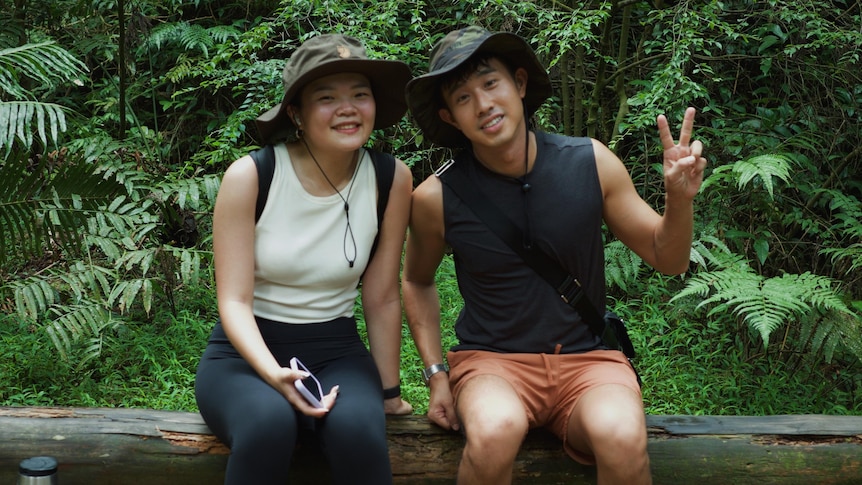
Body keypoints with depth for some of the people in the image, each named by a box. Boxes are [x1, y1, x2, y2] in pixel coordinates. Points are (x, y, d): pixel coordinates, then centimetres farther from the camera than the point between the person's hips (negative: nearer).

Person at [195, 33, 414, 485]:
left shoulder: (391, 178, -8)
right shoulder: (249, 176, -13)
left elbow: (382, 297, 0)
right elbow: (234, 300, -13)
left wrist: (388, 390, 7)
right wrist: (273, 373, -30)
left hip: (336, 351, 2)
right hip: (247, 350, -1)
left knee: (358, 431, -31)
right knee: (268, 424, -34)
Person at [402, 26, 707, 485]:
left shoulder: (589, 162, -6)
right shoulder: (436, 197, -7)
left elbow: (667, 258, 4)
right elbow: (416, 282, 13)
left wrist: (680, 199, -16)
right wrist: (436, 373, 4)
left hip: (586, 358, 0)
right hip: (491, 360, 0)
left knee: (622, 440, -32)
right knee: (495, 432, -34)